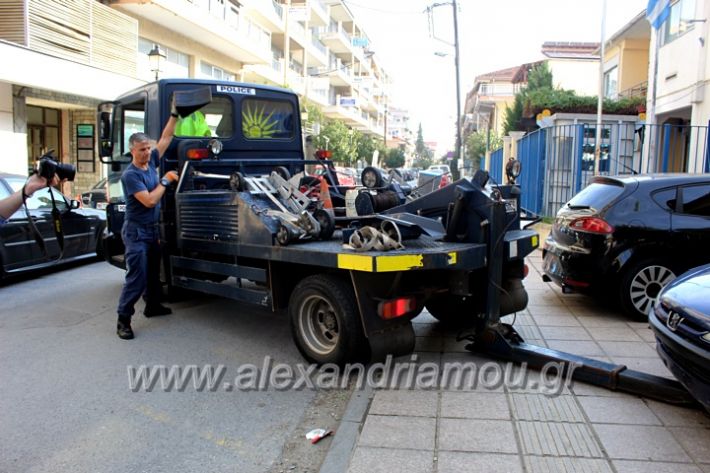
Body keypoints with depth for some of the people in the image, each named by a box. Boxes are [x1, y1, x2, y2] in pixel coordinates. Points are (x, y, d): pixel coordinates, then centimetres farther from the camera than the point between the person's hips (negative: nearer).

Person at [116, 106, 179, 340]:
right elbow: (149, 200, -24)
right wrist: (165, 181, -15)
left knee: (153, 271, 20)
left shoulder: (151, 161, 4)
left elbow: (166, 138, 8)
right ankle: (123, 319, -2)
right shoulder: (130, 174, -17)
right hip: (136, 231, -8)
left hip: (152, 229, 8)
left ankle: (153, 306, 35)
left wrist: (174, 114, 4)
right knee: (136, 276, -9)